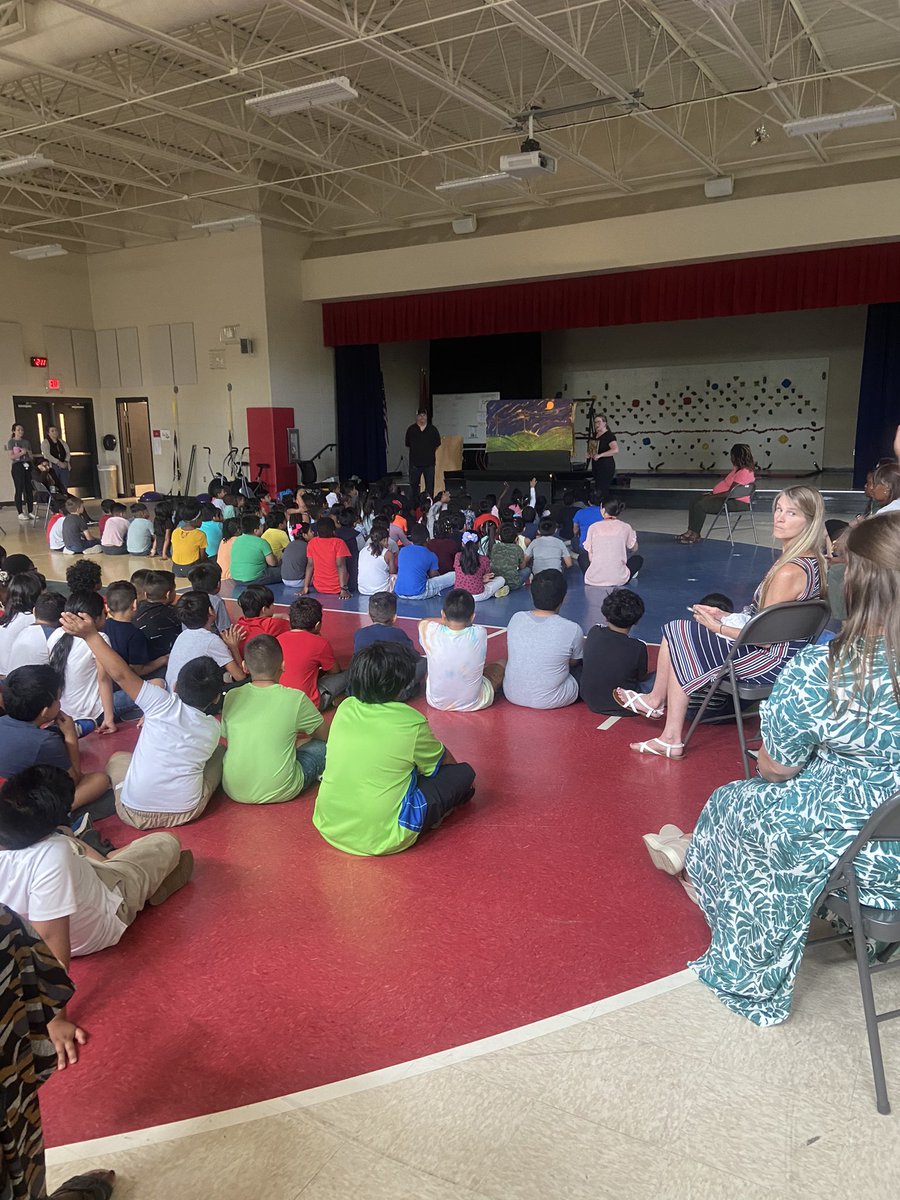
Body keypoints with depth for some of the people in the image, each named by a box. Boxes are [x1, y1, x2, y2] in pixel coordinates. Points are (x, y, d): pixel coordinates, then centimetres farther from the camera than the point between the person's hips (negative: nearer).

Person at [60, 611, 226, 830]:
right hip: (187, 813, 0)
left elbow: (121, 674, -18)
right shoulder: (213, 728, -3)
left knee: (118, 758, 31)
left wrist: (91, 634, -16)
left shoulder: (164, 705, -15)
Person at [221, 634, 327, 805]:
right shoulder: (296, 698, -11)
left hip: (234, 791, 4)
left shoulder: (231, 697, -2)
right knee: (322, 745, 13)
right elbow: (323, 734, 5)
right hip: (279, 792, -4)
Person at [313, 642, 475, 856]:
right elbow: (442, 760, 6)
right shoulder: (410, 722, -13)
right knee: (464, 774, 3)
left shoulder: (345, 708, 0)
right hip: (381, 839, -5)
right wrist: (458, 768, 29)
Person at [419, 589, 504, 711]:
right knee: (501, 665, 23)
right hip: (474, 704, -1)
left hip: (437, 702, 1)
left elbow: (423, 622, 3)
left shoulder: (431, 632, -22)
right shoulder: (480, 634, -23)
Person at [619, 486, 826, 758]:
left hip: (771, 662, -10)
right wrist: (726, 616, 7)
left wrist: (718, 626, -10)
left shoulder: (789, 571, -26)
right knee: (679, 632, 14)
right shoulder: (812, 561, 5)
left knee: (677, 636, 2)